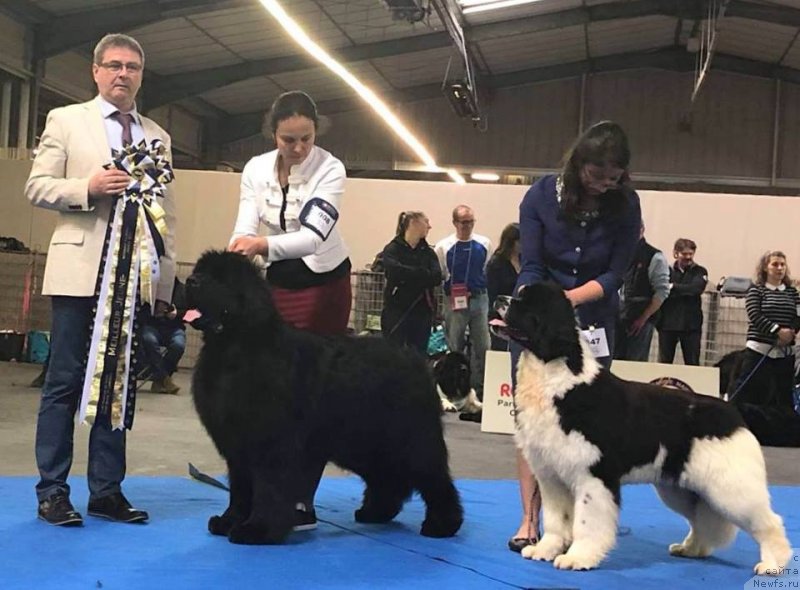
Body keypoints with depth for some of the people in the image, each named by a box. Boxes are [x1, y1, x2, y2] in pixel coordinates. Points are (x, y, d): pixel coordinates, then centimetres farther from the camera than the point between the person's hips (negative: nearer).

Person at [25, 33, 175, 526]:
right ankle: (53, 491, 7)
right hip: (81, 271, -3)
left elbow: (167, 214, 13)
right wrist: (88, 187, -15)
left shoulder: (158, 137, 16)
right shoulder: (66, 120, 8)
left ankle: (107, 491, 13)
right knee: (66, 382, 0)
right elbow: (37, 186, 2)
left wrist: (166, 285, 7)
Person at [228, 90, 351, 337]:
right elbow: (244, 230, -11)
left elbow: (313, 236, -29)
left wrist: (262, 245, -47)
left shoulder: (329, 169, -18)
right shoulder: (255, 168, -4)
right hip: (277, 280, 4)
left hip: (324, 281, -3)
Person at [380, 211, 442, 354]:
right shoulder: (392, 249, -3)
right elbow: (394, 271, -22)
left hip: (422, 312, 4)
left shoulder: (428, 252, 10)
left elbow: (437, 277, -7)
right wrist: (423, 274, -14)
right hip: (396, 311, -4)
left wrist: (407, 276, -15)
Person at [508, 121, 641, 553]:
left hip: (592, 321, 0)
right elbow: (531, 267, -11)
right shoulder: (542, 195, -12)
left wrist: (567, 298, -26)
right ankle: (530, 520, -2)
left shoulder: (626, 205, -11)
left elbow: (614, 275, -11)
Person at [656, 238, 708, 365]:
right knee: (664, 362, 5)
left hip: (690, 324, 0)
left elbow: (695, 289, -13)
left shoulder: (699, 272, 6)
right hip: (667, 322, 1)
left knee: (692, 363, 3)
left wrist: (673, 287, -14)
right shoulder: (667, 271, 7)